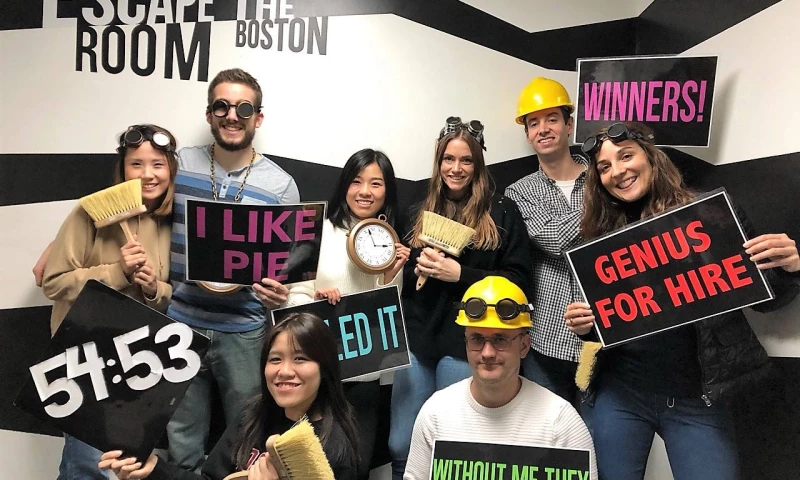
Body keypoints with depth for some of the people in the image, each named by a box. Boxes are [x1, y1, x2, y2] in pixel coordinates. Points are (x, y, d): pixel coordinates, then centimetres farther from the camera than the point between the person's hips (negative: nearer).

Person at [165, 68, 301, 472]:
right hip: (180, 324, 1)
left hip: (244, 332, -1)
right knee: (182, 445, 15)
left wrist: (278, 292, -19)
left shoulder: (280, 185, -3)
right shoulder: (178, 165, 0)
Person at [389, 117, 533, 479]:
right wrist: (416, 265, -6)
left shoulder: (502, 212, 0)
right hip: (417, 338, 4)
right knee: (400, 446, 9)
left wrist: (459, 274, -16)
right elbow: (396, 272, 16)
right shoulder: (418, 210, 11)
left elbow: (518, 281, -6)